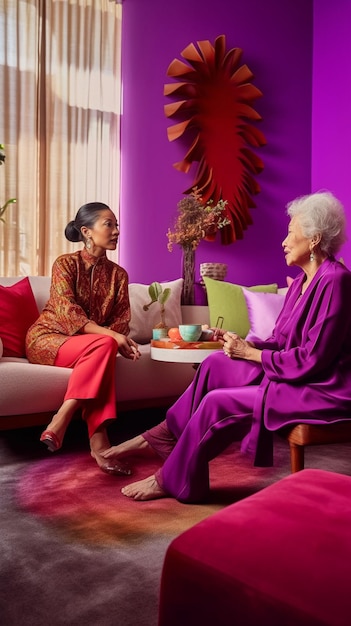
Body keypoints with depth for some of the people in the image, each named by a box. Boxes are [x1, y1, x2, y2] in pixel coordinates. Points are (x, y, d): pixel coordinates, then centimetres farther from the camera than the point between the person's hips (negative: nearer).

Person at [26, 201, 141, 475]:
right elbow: (67, 312, -20)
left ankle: (98, 441, -37)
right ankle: (99, 442, -33)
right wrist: (111, 336, -32)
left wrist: (120, 340, -24)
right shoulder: (65, 264, -7)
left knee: (103, 351, -34)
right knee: (103, 346, -33)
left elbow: (121, 319, 1)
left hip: (89, 344, 4)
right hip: (47, 338, -4)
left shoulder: (118, 274, 7)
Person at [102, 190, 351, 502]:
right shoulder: (302, 281, 10)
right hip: (293, 374, 9)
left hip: (322, 389, -9)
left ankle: (172, 481, 4)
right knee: (216, 364, 2)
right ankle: (162, 437, 11)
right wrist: (245, 344, -8)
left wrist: (249, 353, -16)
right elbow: (281, 342, 10)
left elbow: (311, 360, -23)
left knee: (218, 403, -16)